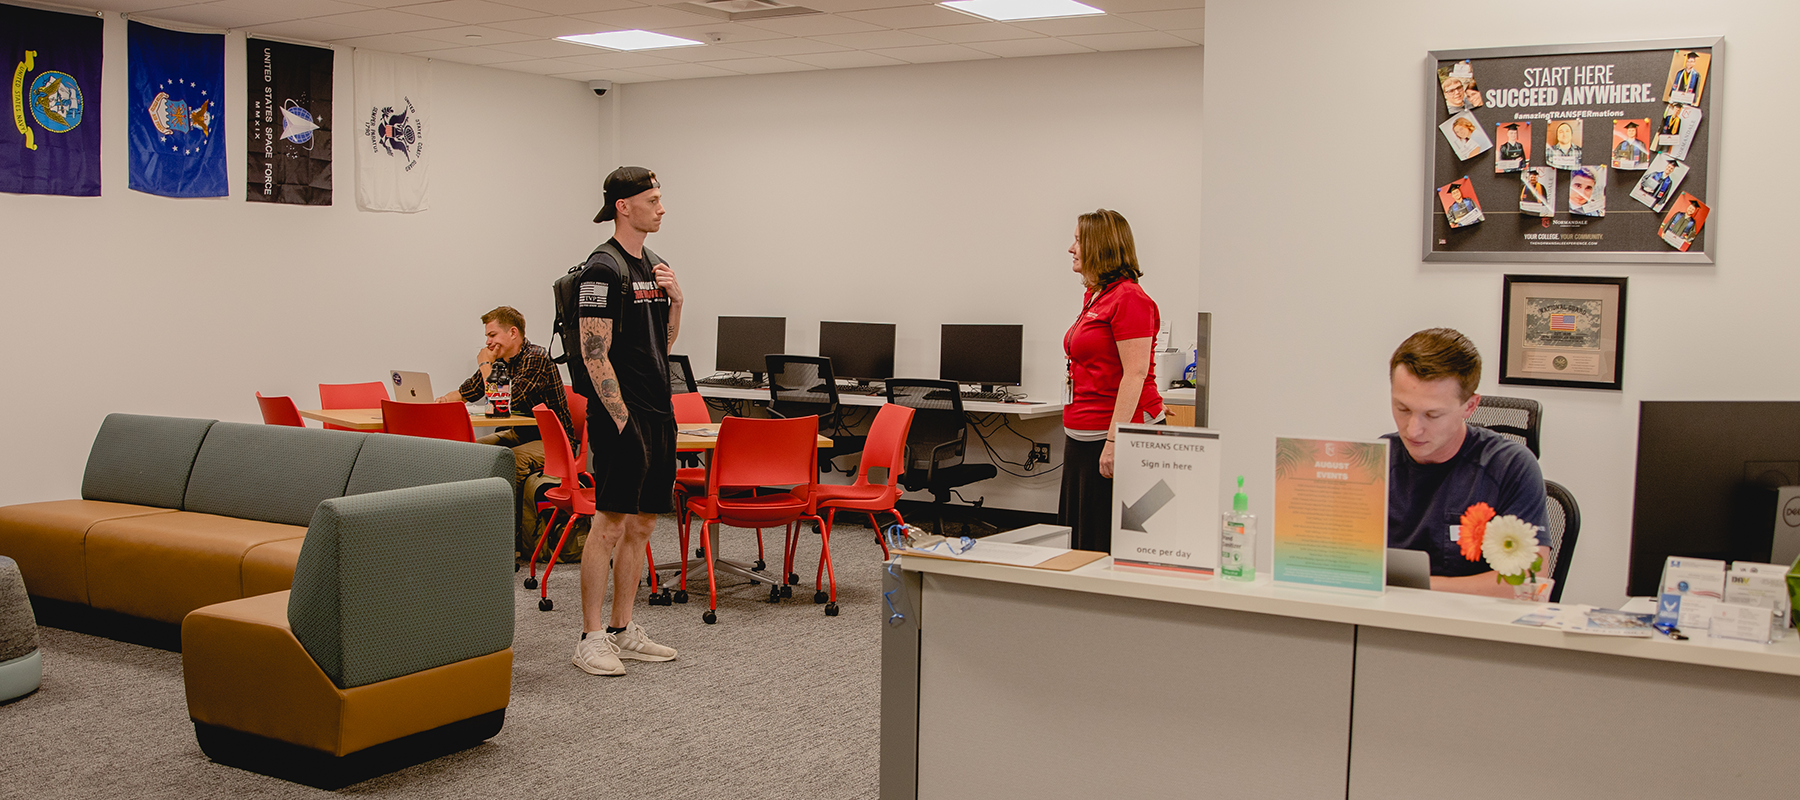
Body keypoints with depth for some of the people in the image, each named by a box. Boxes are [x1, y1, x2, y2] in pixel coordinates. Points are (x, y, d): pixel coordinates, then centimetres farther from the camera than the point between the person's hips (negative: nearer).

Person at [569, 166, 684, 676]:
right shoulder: (603, 269, -11)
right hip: (621, 413, -9)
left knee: (641, 524, 11)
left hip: (658, 412, 9)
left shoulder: (654, 266, 16)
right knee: (610, 523, -7)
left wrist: (675, 300, 4)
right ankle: (591, 638, 0)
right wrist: (621, 419, -18)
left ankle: (623, 630, 20)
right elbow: (594, 354, -15)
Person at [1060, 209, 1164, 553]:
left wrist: (1114, 440, -25)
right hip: (1081, 435, 10)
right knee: (1078, 535, 11)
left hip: (1119, 429, -10)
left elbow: (1135, 373, -20)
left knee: (1107, 542, -6)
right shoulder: (1093, 296, 16)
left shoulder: (1129, 298, -14)